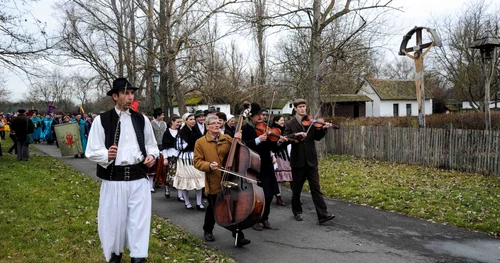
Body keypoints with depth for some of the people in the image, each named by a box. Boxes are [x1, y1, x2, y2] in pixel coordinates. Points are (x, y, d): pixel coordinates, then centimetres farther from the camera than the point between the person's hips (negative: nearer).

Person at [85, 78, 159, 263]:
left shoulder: (141, 119, 8)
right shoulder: (102, 120, -3)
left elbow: (151, 145, 16)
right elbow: (92, 151, -5)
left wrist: (152, 156, -5)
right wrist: (106, 155, -25)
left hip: (138, 177, 2)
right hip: (114, 179, -2)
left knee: (140, 219, 3)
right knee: (114, 219, 11)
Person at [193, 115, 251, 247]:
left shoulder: (227, 138, 7)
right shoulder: (200, 142, -1)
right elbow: (197, 162, -3)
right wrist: (209, 165, -21)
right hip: (213, 182, -2)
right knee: (213, 208, 15)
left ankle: (238, 237, 2)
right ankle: (208, 231, 41)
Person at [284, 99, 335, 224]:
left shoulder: (311, 122, 7)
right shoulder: (290, 124, 0)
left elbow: (317, 137, 2)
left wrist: (323, 129, -16)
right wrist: (296, 135, -27)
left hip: (311, 160, 1)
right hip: (297, 161, -1)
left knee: (316, 188, -1)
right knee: (296, 189, 11)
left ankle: (323, 215, -4)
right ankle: (297, 212, 28)